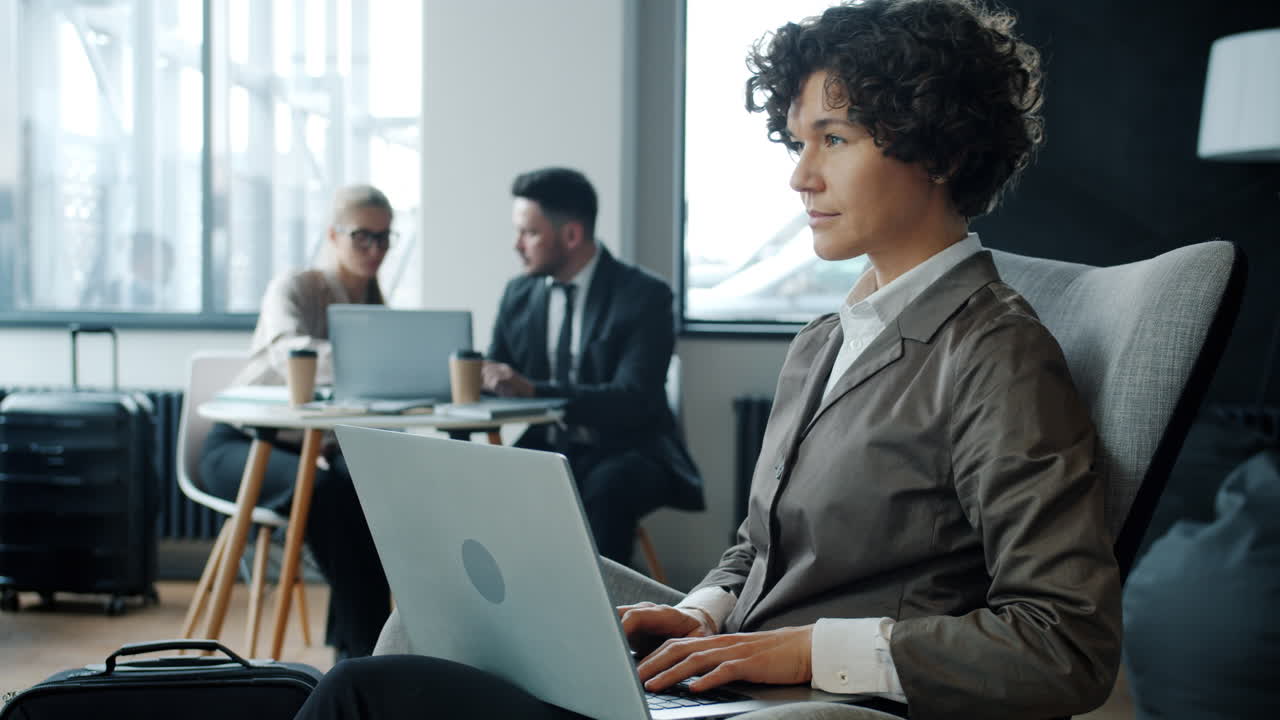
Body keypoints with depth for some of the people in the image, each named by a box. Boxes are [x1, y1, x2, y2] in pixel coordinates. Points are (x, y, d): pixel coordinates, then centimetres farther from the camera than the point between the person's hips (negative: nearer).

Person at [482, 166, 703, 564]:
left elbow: (633, 399, -19)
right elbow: (498, 379, 11)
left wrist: (533, 390, -30)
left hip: (624, 456, -4)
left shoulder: (643, 295, -8)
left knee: (604, 489, -37)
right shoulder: (518, 294, 9)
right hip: (547, 451, 5)